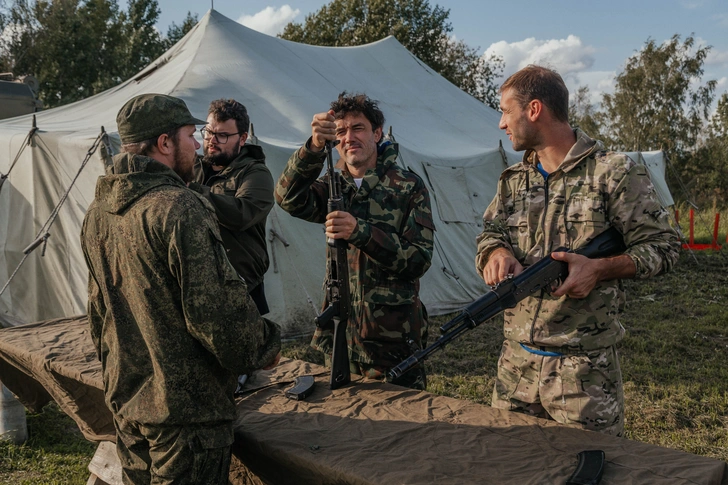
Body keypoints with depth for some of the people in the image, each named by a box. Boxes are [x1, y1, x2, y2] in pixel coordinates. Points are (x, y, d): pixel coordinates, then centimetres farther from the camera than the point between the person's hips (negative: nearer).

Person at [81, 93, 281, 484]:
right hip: (186, 407, -8)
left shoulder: (98, 211, 6)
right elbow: (216, 310, -24)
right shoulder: (179, 208, -22)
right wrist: (264, 348, -7)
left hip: (123, 397, 9)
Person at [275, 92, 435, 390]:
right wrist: (314, 147, -31)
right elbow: (288, 198, -14)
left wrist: (361, 232, -25)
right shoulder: (333, 188, 7)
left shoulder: (408, 187, -3)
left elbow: (420, 260, -11)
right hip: (339, 335, 3)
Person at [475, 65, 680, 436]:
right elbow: (490, 232, 12)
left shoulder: (614, 173, -6)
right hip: (516, 362, 6)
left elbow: (662, 247, -4)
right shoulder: (514, 180, 12)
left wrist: (600, 269, -20)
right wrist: (497, 253, -12)